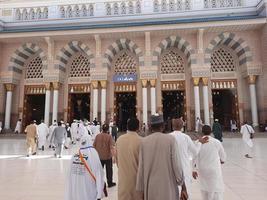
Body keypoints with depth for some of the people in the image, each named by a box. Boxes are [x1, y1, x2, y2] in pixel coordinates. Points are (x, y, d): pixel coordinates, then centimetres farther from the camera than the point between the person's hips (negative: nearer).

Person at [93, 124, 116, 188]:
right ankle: (110, 183, 24)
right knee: (109, 170, 14)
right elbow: (111, 147, -20)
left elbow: (94, 146, 1)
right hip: (108, 156, -2)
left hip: (99, 156, 3)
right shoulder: (109, 136, -15)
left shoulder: (97, 136, -6)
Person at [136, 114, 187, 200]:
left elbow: (141, 169, -1)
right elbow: (177, 165, -10)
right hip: (168, 189, -2)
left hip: (151, 189, 3)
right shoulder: (170, 139, -9)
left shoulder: (144, 142, -2)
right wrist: (184, 188, -1)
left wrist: (142, 191, 7)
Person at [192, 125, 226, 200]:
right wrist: (221, 161, 26)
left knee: (204, 187, 21)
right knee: (217, 189, 2)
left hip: (202, 169, 2)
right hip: (214, 169, -2)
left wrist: (194, 170, 3)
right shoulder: (216, 142, -9)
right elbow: (223, 156, 3)